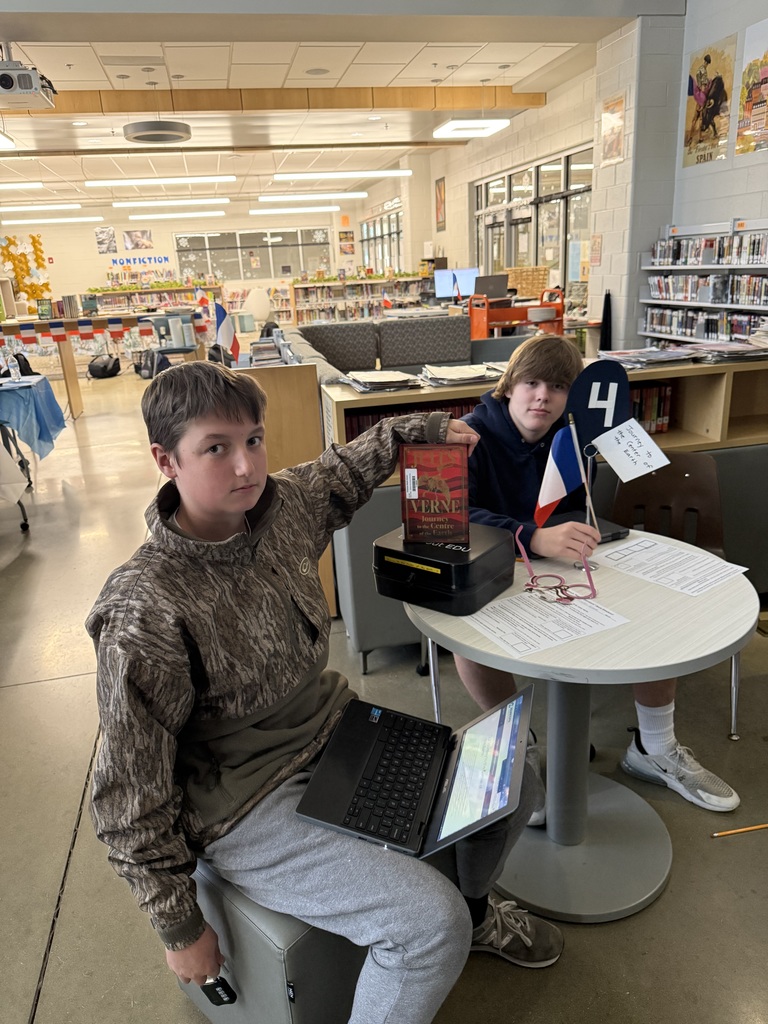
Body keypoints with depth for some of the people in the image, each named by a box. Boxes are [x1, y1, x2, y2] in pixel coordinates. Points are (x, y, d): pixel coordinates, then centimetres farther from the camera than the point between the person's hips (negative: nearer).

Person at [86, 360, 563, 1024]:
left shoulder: (283, 504, -9)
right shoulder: (144, 614, -28)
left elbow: (345, 472, 17)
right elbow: (131, 796, -18)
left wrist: (422, 428, 15)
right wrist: (180, 926, -9)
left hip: (339, 730, 7)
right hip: (251, 806, -7)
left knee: (514, 787, 10)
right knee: (431, 922, -22)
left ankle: (475, 911, 41)